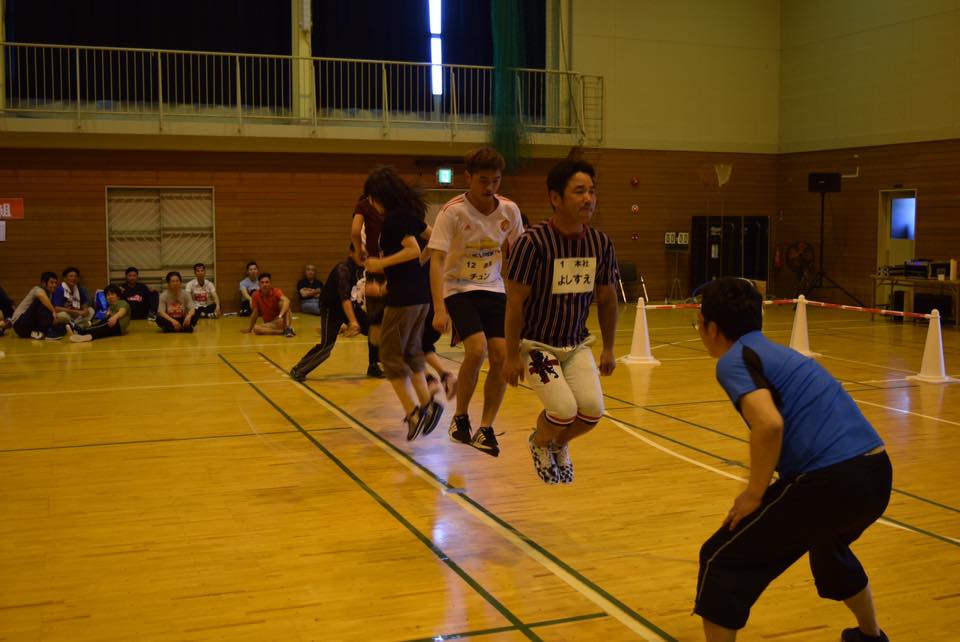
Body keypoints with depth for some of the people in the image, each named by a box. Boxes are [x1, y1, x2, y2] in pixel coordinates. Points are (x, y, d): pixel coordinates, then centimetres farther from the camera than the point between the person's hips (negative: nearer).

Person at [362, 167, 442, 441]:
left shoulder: (395, 217, -15)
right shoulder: (409, 213, 12)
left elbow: (414, 250, -24)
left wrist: (382, 263, -17)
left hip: (404, 295, -9)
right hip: (421, 293, 9)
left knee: (391, 355, -2)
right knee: (411, 351, 16)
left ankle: (414, 410, -7)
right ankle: (426, 404, 10)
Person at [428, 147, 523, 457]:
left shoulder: (509, 210, -3)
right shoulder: (453, 211, -17)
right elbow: (436, 260, -19)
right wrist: (439, 309, -28)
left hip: (493, 289, 4)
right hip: (458, 290, -4)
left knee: (501, 355, -8)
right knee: (477, 349, -23)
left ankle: (485, 428, 7)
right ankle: (460, 417, 1)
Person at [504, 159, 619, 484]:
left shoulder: (601, 243, -4)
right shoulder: (533, 242, -21)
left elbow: (606, 299, 8)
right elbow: (515, 301, -16)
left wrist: (608, 349, 11)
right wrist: (512, 355, -13)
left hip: (577, 344, 5)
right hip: (537, 344, -5)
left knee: (592, 411, -10)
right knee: (564, 411, -18)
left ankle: (560, 445, 26)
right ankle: (540, 444, 19)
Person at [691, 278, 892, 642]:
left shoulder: (733, 360, -4)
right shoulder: (777, 352, 22)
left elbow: (769, 424, -22)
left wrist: (754, 495, -9)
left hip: (830, 482, -9)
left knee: (722, 561, 3)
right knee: (827, 545, 40)